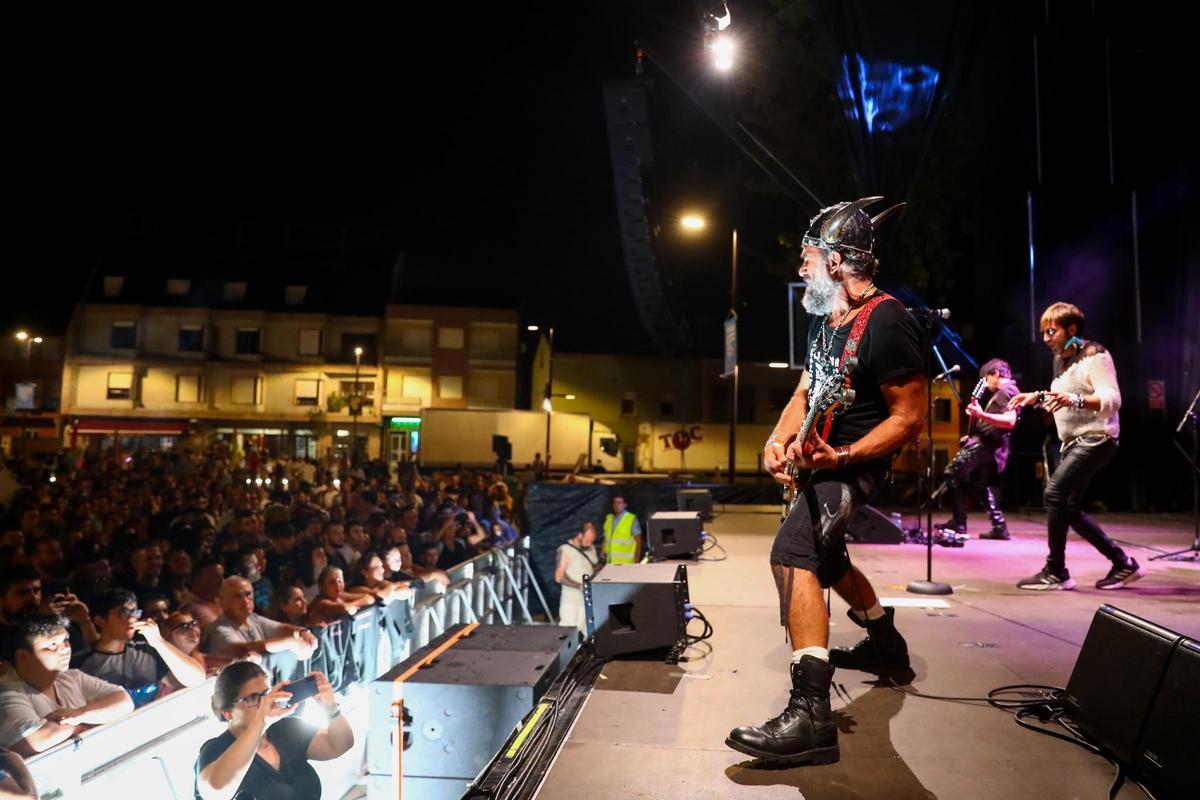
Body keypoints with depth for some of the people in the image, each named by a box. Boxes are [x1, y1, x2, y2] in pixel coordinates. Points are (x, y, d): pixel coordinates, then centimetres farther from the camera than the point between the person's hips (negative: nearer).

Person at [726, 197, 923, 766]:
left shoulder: (885, 322, -19)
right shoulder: (825, 319, 10)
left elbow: (910, 416, -20)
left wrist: (842, 457, -31)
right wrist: (778, 440, -3)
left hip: (856, 464, -11)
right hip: (823, 458, 11)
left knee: (792, 553, -29)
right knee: (823, 558, 26)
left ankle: (810, 714, -32)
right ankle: (886, 644, 48)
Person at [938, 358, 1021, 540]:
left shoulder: (1006, 391, -11)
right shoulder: (1005, 392, 23)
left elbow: (1009, 421, -26)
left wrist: (981, 414, -33)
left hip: (985, 444, -11)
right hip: (990, 445, 11)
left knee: (953, 473, -9)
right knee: (980, 485, 19)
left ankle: (958, 523, -9)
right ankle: (999, 527, 16)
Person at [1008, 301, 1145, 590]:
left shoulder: (1095, 356, -12)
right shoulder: (1062, 359, 14)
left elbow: (1112, 400, -24)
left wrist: (1074, 400, -40)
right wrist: (1037, 397, 10)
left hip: (1095, 440, -10)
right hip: (1075, 442, 10)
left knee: (1054, 494, -20)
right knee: (1070, 510, 9)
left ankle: (1056, 572, -13)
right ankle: (1124, 563, 22)